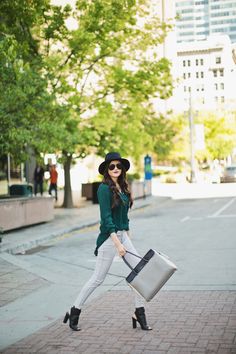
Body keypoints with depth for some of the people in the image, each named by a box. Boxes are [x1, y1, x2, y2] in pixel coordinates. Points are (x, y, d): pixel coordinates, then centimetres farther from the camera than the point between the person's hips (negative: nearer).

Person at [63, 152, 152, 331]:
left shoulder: (122, 187, 10)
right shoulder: (104, 188, -14)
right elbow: (106, 217, -19)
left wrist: (128, 237, 16)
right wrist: (117, 244, -23)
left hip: (123, 235, 8)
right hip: (109, 236, -8)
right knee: (98, 278, 1)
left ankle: (139, 313, 13)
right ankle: (75, 311, 17)